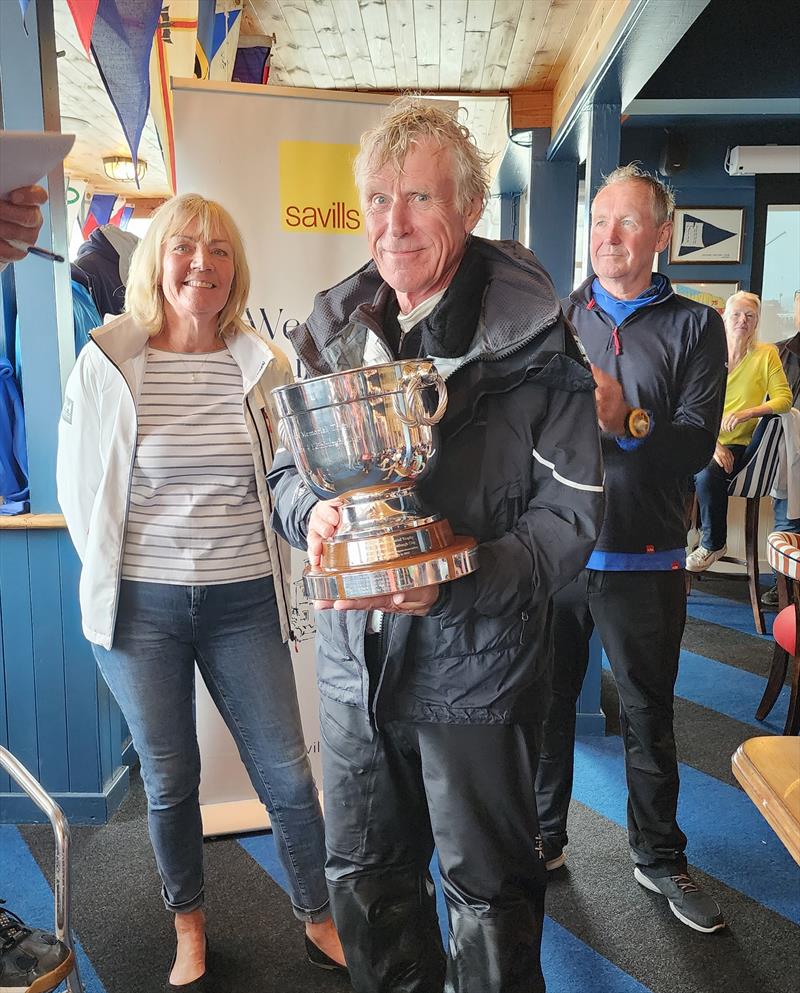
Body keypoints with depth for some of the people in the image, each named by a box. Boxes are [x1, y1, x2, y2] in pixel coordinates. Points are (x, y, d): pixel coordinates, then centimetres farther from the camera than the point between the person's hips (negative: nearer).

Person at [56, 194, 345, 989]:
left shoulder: (264, 367, 0)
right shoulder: (105, 364, -3)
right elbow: (76, 485, 6)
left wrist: (267, 566, 7)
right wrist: (114, 574, 6)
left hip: (244, 603, 1)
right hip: (141, 604, 0)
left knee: (287, 775, 7)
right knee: (168, 780, 14)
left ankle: (320, 923, 30)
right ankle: (189, 929, 38)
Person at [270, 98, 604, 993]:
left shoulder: (532, 343, -12)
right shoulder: (335, 329, 2)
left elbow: (570, 515, -13)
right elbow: (288, 469, 10)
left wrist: (456, 577, -28)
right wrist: (312, 515, -13)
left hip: (477, 663, -4)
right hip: (355, 657, 5)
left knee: (489, 894, 15)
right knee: (362, 876, 23)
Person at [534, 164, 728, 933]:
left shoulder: (694, 327, 2)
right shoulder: (557, 319, 8)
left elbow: (698, 441, -11)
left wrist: (630, 422, -28)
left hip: (642, 559, -1)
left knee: (648, 715, 13)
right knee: (546, 702, 14)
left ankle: (658, 857, 34)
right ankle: (544, 838, 34)